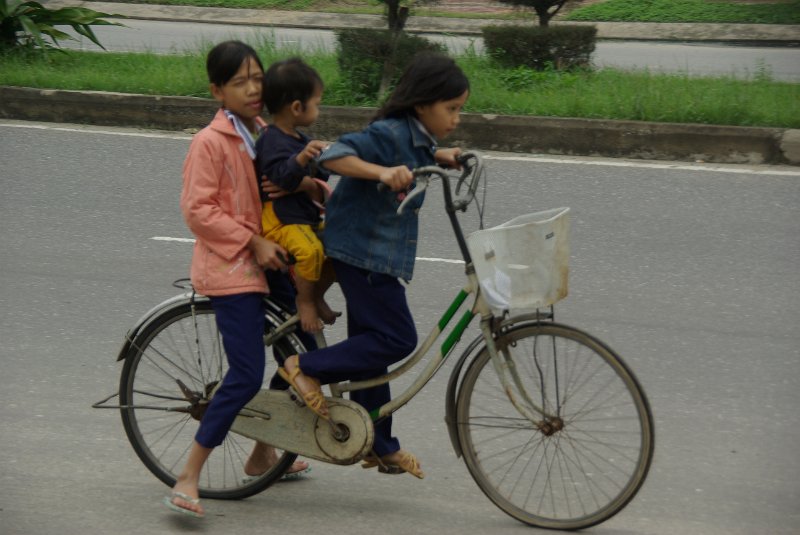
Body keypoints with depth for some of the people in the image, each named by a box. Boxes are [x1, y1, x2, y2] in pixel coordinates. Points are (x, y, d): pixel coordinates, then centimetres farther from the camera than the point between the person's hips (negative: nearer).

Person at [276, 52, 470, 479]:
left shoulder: (414, 137, 9)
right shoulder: (389, 134, -21)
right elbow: (335, 155, -34)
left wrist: (436, 156, 14)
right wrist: (382, 171, -47)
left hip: (377, 252, 10)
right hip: (362, 249, -10)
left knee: (371, 344, 15)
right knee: (397, 340, -11)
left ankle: (380, 447, 25)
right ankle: (306, 368, -3)